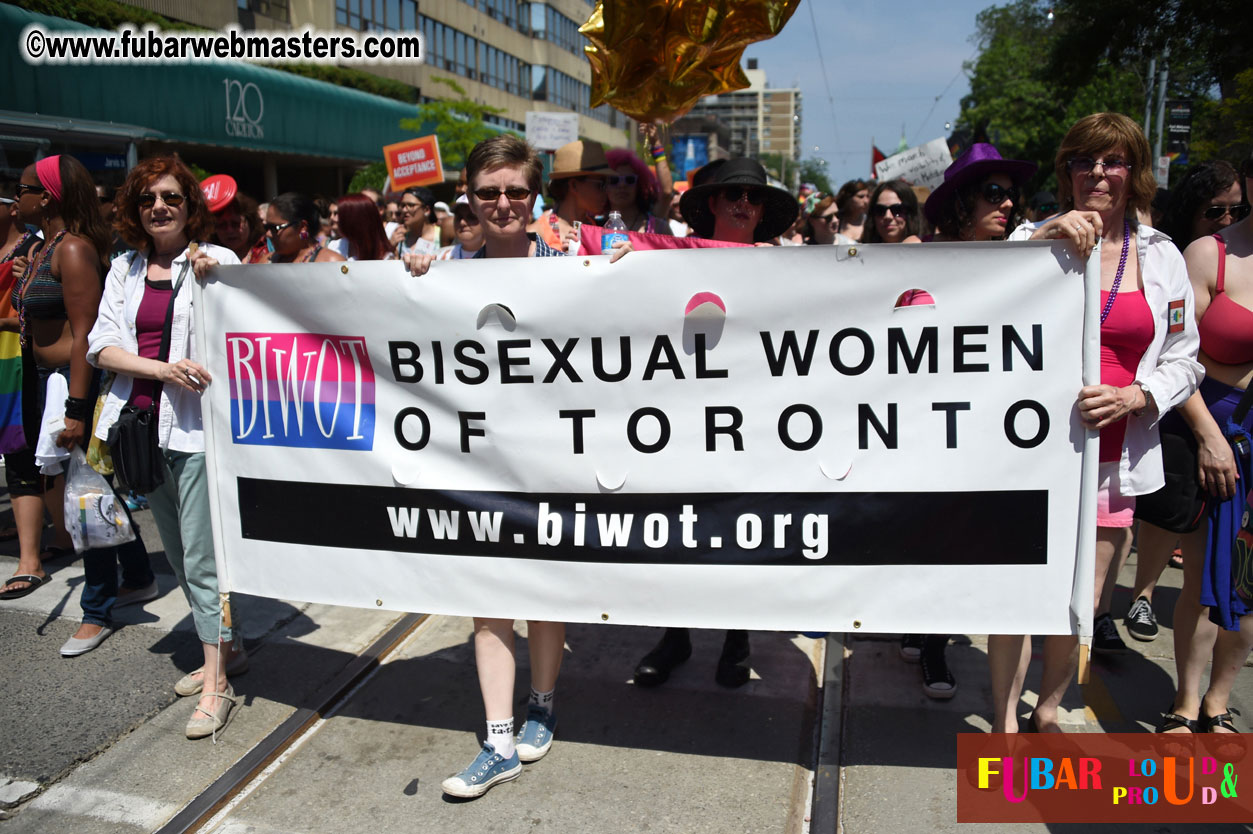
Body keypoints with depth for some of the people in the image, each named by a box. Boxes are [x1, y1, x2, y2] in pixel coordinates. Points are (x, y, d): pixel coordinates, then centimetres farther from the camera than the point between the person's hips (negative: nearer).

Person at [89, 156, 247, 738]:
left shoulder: (218, 261, -2)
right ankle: (227, 649, 31)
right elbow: (102, 346, 5)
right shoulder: (125, 269, 12)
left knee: (201, 556, -5)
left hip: (198, 423, -6)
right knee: (177, 552, 15)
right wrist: (160, 368, -13)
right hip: (142, 420, 6)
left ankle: (216, 684, 5)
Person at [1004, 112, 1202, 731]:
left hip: (1112, 455, 3)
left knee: (1082, 602, 10)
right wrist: (1046, 240, -30)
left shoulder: (1162, 256, 9)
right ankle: (1004, 723, 19)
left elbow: (1184, 360, 9)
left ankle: (1048, 710, 33)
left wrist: (1132, 397, -9)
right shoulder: (1035, 237, 1)